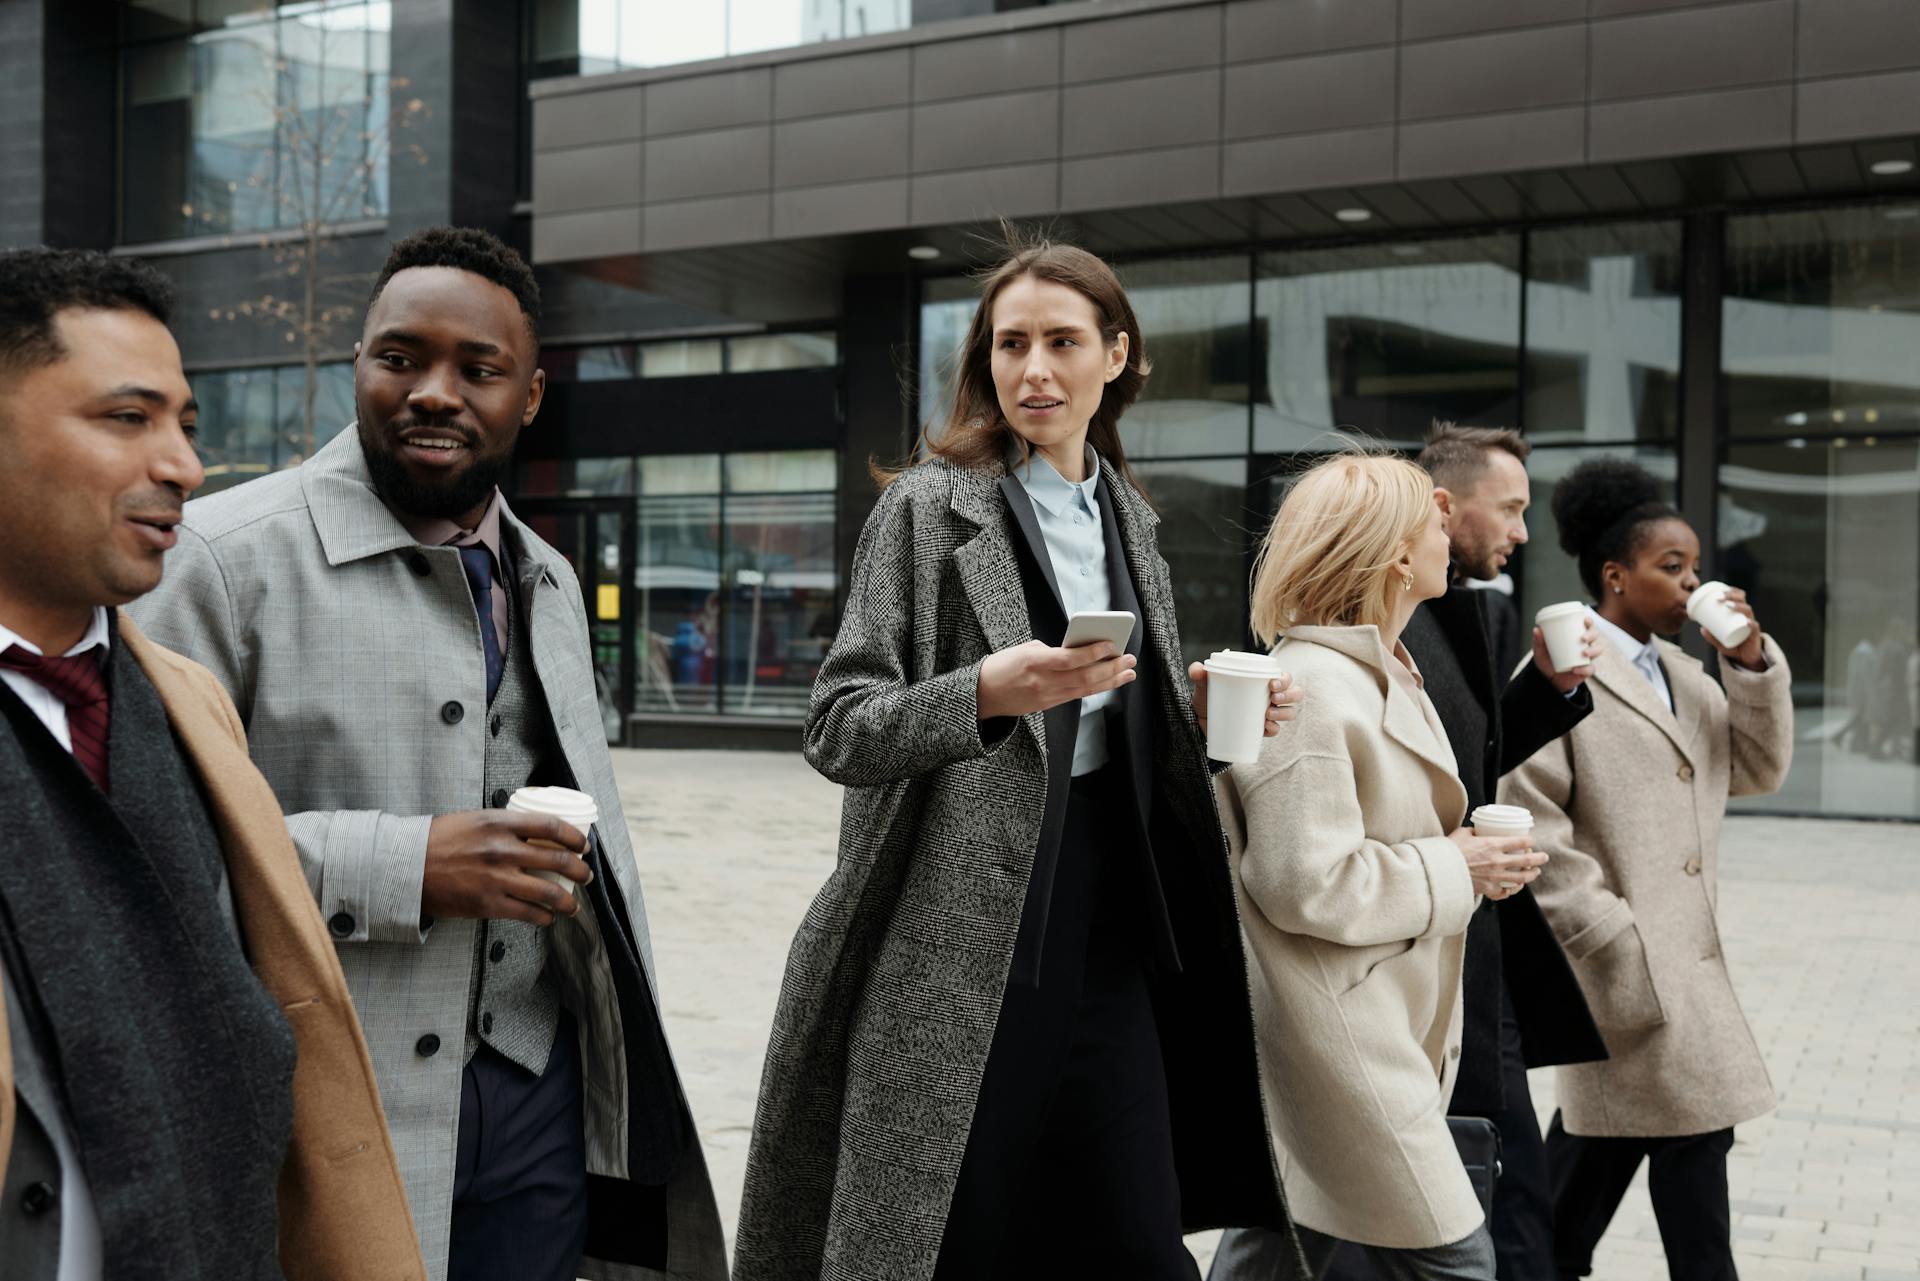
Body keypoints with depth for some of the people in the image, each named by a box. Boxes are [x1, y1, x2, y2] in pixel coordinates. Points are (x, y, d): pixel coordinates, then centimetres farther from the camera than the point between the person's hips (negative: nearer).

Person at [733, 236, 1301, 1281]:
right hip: (961, 938, -5)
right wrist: (985, 693, -25)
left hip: (1109, 928, 5)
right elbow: (837, 729, -9)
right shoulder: (930, 504, -5)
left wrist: (1209, 716, 2)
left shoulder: (1128, 517, 13)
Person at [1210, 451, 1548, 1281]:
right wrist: (1452, 870, -13)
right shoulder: (1309, 689, -19)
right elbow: (1307, 884, -23)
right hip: (1334, 1048, -10)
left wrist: (1464, 850, 9)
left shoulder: (1383, 676, 14)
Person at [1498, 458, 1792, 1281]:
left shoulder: (1686, 674, 15)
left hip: (1684, 955, 8)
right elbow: (1532, 829, -16)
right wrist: (1618, 941, -17)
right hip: (1624, 963, -8)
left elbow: (1757, 771, 11)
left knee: (1601, 1137, 17)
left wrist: (1753, 662, -2)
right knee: (1691, 1136, -5)